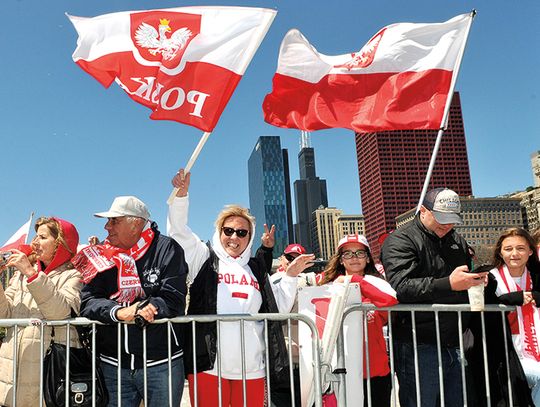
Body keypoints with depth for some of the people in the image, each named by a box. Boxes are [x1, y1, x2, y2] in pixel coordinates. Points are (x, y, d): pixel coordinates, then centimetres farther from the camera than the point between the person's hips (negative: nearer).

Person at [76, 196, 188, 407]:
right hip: (113, 364, 3)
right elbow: (88, 302, -6)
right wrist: (120, 312, -23)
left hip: (161, 363, -3)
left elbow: (173, 301, -13)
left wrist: (133, 312, -21)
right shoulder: (101, 256, 5)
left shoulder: (166, 249, -5)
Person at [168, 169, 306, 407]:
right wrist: (181, 195, -11)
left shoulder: (256, 269, 18)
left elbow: (279, 307, 18)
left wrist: (291, 276, 10)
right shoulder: (206, 259, 10)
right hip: (209, 366, -3)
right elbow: (178, 232, -1)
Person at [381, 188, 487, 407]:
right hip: (418, 346, -7)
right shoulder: (400, 241, -6)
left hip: (455, 345, 7)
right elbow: (401, 286, -21)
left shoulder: (458, 242, 18)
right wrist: (448, 284, -28)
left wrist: (480, 279, 7)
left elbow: (468, 275, 31)